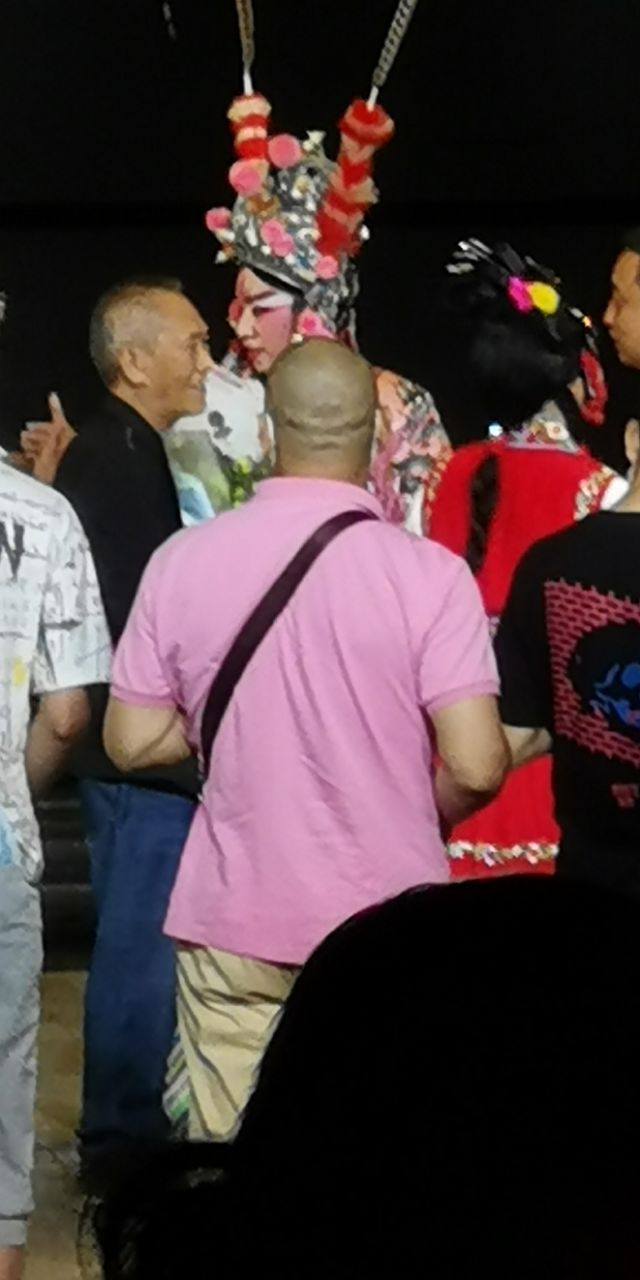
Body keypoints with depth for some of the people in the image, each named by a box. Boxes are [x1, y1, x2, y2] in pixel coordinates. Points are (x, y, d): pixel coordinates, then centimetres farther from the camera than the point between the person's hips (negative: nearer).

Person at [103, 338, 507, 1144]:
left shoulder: (182, 560, -6)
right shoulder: (429, 573, -13)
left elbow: (132, 743, 0)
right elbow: (476, 769, -15)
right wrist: (421, 811, 7)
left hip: (232, 919, 2)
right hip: (386, 926, -1)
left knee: (226, 1134, 13)